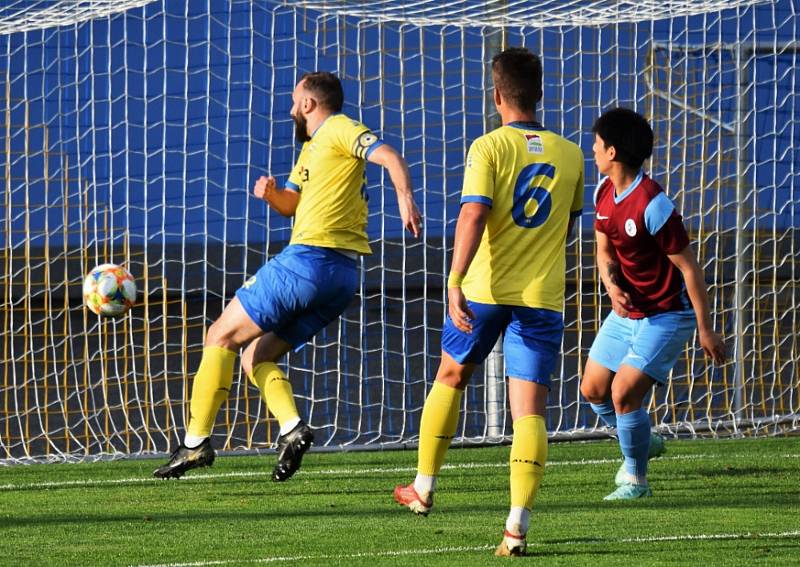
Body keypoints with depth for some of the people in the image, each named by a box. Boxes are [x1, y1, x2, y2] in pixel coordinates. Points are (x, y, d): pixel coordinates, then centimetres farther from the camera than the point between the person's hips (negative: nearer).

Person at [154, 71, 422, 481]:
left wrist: (405, 197, -37)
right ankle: (292, 428, -10)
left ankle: (196, 442, -3)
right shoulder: (311, 147, 25)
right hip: (341, 277, 10)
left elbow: (389, 156, -19)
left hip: (309, 261, -10)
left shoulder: (338, 130, -5)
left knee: (221, 338, 0)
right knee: (256, 356, 14)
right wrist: (270, 194, 8)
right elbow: (291, 204, 31)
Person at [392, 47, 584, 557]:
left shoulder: (489, 148, -6)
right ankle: (518, 522, -17)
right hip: (543, 295, 2)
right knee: (529, 409, -3)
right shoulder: (570, 155, 7)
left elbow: (473, 214, -20)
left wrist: (455, 281, -26)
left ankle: (424, 487, 33)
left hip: (486, 288, -2)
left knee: (450, 376, 23)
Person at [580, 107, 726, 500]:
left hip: (666, 316, -8)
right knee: (593, 390, 10)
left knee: (623, 392, -16)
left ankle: (636, 479, 3)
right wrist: (612, 287, -15)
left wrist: (706, 330, -17)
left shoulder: (652, 204, -25)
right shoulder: (604, 193, 0)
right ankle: (639, 446, 36)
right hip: (626, 311, 8)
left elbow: (689, 267, -20)